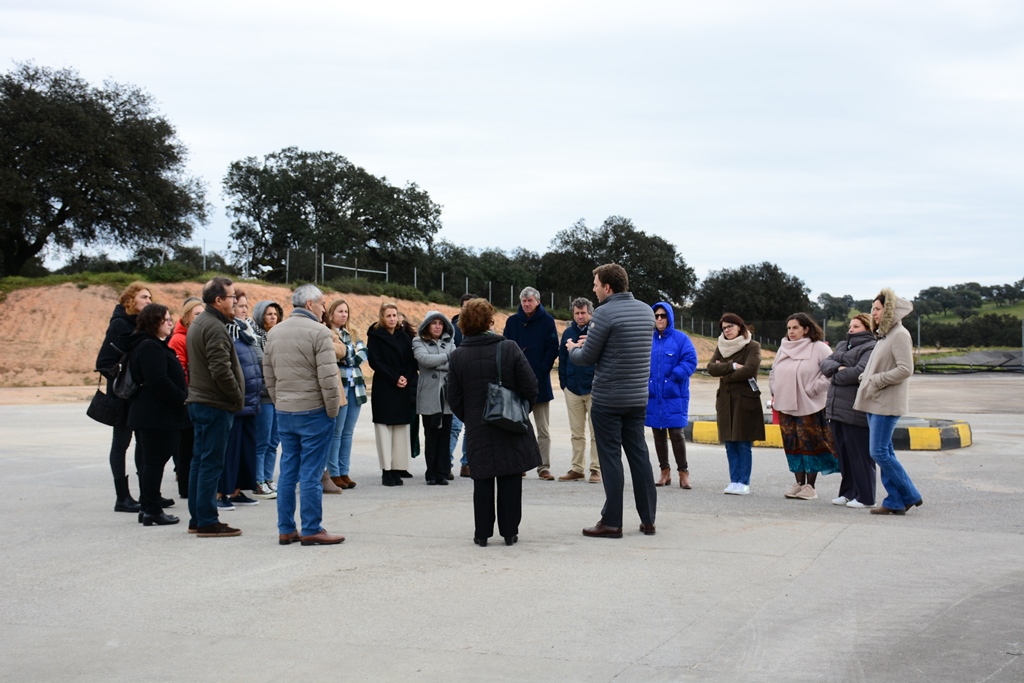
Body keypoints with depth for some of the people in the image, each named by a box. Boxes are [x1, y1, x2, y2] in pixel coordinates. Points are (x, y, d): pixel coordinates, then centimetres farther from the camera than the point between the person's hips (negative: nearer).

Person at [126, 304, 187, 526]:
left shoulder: (156, 346, 19)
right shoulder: (150, 347, -15)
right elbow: (159, 382, -23)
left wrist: (182, 397, 11)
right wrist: (183, 398, -15)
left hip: (148, 414, 11)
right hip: (157, 415, -11)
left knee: (151, 461, 13)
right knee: (155, 461, -6)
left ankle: (148, 508, 19)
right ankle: (152, 511, -2)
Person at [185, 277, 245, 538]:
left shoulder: (197, 324, 17)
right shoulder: (215, 328, -16)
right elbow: (221, 369, -24)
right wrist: (238, 399, -13)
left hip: (199, 401, 10)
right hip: (216, 405, -10)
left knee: (200, 461, 13)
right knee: (212, 463, -7)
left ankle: (197, 518, 19)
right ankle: (207, 522, -4)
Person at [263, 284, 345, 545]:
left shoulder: (274, 333, 10)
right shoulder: (318, 332, -12)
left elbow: (269, 375, 13)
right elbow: (328, 377, -17)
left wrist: (279, 404, 18)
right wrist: (333, 410, -7)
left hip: (284, 413, 7)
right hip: (313, 411, -7)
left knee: (288, 471, 11)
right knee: (311, 474, -2)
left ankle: (286, 529, 15)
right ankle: (311, 530, 2)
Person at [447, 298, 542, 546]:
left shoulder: (457, 356, -4)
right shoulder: (509, 348, -9)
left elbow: (454, 398, 0)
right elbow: (530, 387, -8)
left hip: (477, 430, 2)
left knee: (482, 481, 9)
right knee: (510, 480, 7)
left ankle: (482, 533, 11)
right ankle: (509, 532, 10)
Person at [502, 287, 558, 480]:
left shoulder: (546, 320, 0)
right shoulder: (512, 321, 5)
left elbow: (552, 348, -2)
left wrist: (543, 369, -12)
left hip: (540, 381, -2)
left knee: (543, 429, 3)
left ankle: (544, 467, 5)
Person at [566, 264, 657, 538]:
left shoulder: (605, 313, -14)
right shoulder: (646, 311, 8)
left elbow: (587, 358, -10)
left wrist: (572, 348, 12)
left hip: (608, 399, -6)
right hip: (639, 398, 6)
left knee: (610, 457, -1)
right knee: (639, 454, 12)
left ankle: (612, 522, 3)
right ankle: (648, 519, 16)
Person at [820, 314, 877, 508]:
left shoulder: (870, 348, -8)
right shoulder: (843, 346, 21)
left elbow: (860, 372, -21)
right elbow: (825, 364, 11)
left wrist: (836, 376, -6)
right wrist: (838, 368, -11)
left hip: (855, 411, -8)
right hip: (836, 409, 8)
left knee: (859, 455, -3)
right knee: (843, 454, 13)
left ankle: (865, 497, 4)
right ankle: (848, 493, 22)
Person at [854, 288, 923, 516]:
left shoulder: (900, 335, -12)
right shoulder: (883, 335, 16)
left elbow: (905, 369, -20)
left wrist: (876, 381, -16)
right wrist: (865, 378, 6)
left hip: (887, 403, -9)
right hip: (874, 403, 9)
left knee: (879, 452, -9)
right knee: (884, 453, 9)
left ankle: (910, 495, 2)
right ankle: (895, 502, 13)